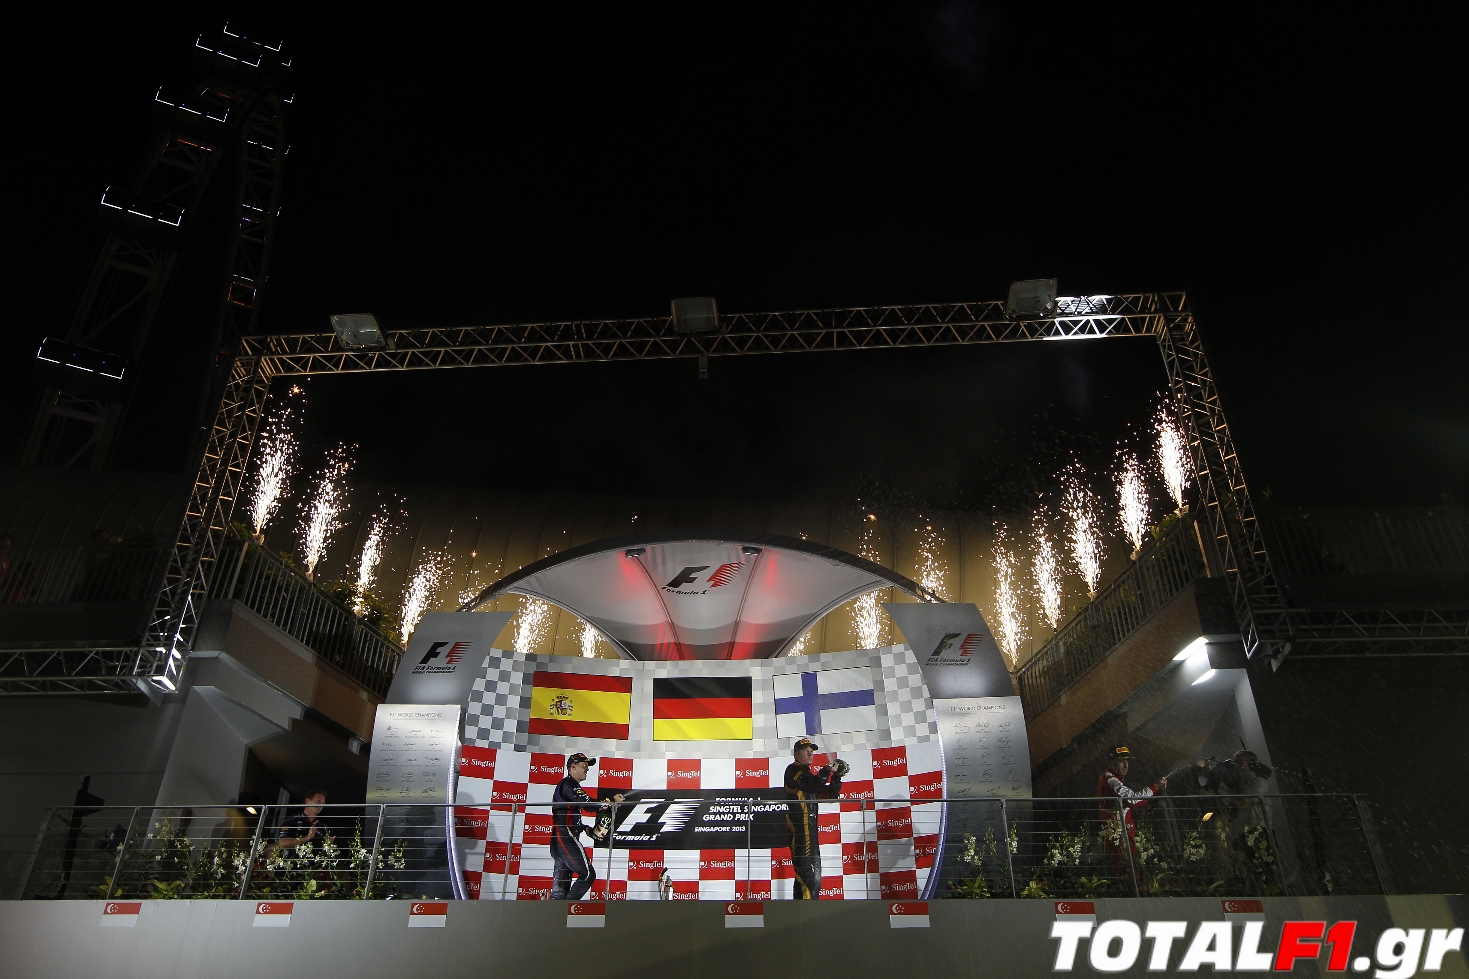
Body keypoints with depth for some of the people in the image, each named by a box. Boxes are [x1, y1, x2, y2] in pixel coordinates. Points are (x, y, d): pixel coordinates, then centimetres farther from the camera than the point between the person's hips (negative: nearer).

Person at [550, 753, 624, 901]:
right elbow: (587, 803, -22)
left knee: (561, 883, 8)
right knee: (588, 874, -9)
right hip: (565, 837, -10)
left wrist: (585, 828, 11)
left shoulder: (571, 786, 25)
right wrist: (612, 801, -17)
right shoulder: (568, 784, -7)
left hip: (558, 840, 10)